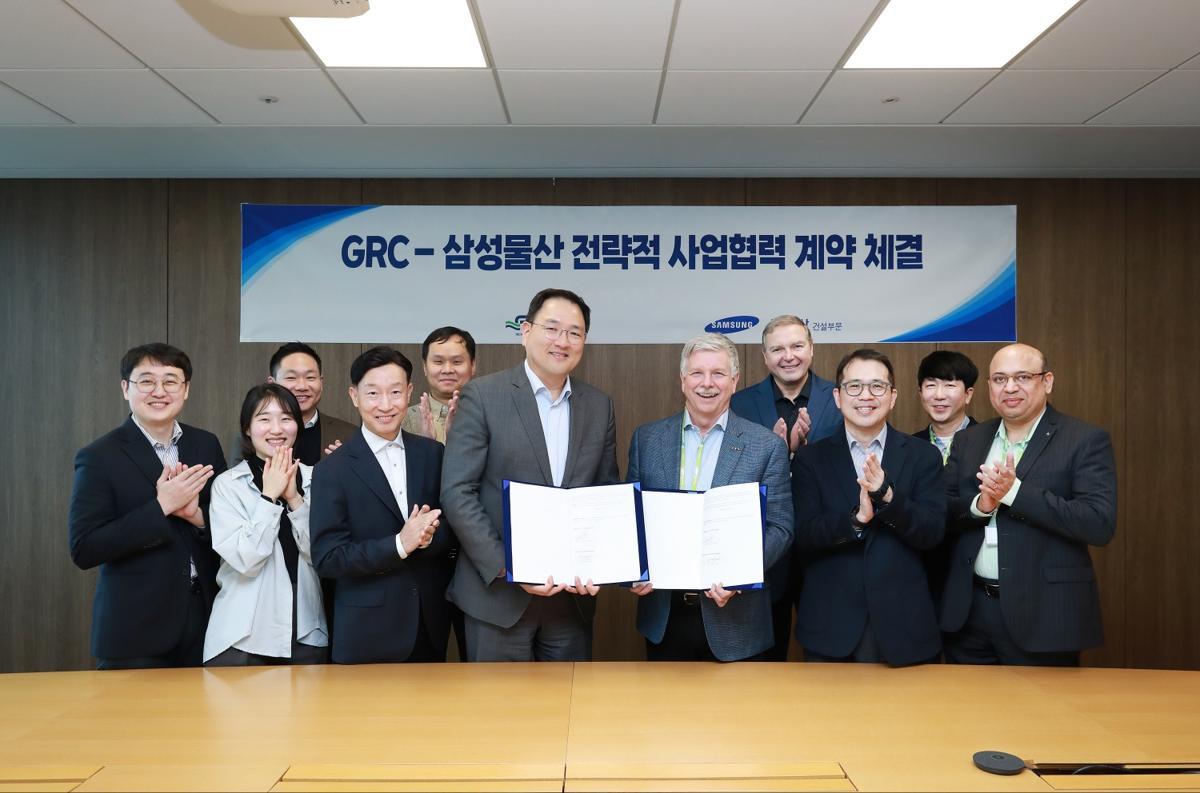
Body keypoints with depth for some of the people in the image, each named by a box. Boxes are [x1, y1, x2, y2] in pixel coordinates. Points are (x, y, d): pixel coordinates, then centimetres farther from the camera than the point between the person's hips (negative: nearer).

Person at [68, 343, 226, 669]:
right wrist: (161, 507, -20)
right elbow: (83, 550, -13)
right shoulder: (98, 458, -7)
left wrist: (196, 515, -13)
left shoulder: (206, 445, 5)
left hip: (205, 620, 4)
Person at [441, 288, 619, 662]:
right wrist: (507, 568, -15)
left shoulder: (599, 405, 7)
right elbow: (457, 493, -10)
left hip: (574, 597, 4)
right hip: (499, 592, -3)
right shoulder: (483, 395, -6)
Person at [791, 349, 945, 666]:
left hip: (903, 624, 0)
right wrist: (856, 518, -22)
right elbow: (803, 535, -6)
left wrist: (887, 495, -23)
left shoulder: (923, 456, 3)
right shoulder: (811, 458, 3)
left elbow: (933, 533, -6)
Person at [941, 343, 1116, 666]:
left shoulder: (1086, 441, -5)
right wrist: (980, 505, -16)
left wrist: (1014, 491, -21)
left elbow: (1100, 524, -17)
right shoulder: (968, 440, 9)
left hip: (1042, 613, -4)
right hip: (968, 611, 4)